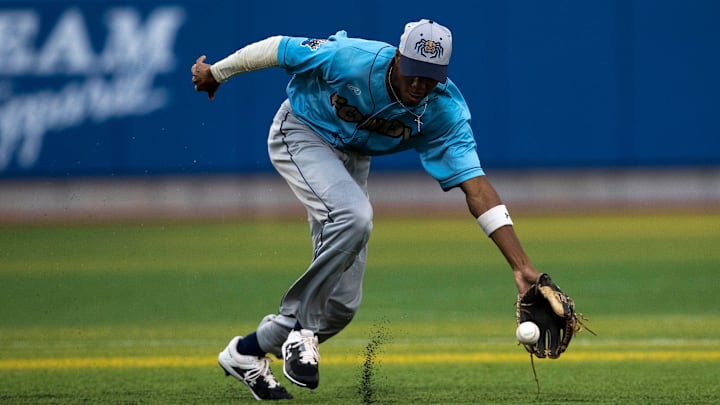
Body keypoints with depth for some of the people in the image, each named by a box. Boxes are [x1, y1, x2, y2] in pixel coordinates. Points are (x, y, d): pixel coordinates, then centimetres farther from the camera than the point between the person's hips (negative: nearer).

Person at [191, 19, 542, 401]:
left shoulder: (446, 110, -25)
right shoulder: (350, 58, -34)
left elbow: (475, 186, -31)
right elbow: (278, 48, -19)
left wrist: (521, 265, -40)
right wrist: (215, 73, -3)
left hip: (351, 157, 5)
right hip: (300, 135, -5)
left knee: (342, 301, 0)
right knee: (353, 216, -35)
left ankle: (247, 352, 21)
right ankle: (304, 330, -20)